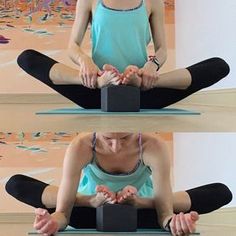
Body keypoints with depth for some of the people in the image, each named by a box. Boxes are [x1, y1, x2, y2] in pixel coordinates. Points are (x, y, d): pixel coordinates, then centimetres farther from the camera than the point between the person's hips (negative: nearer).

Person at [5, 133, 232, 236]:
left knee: (221, 193, -21)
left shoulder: (153, 147, -30)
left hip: (138, 216, 0)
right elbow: (63, 212, -30)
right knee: (15, 184, -21)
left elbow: (164, 212, -29)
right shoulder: (80, 147, -30)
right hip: (92, 218, 0)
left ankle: (136, 202, -17)